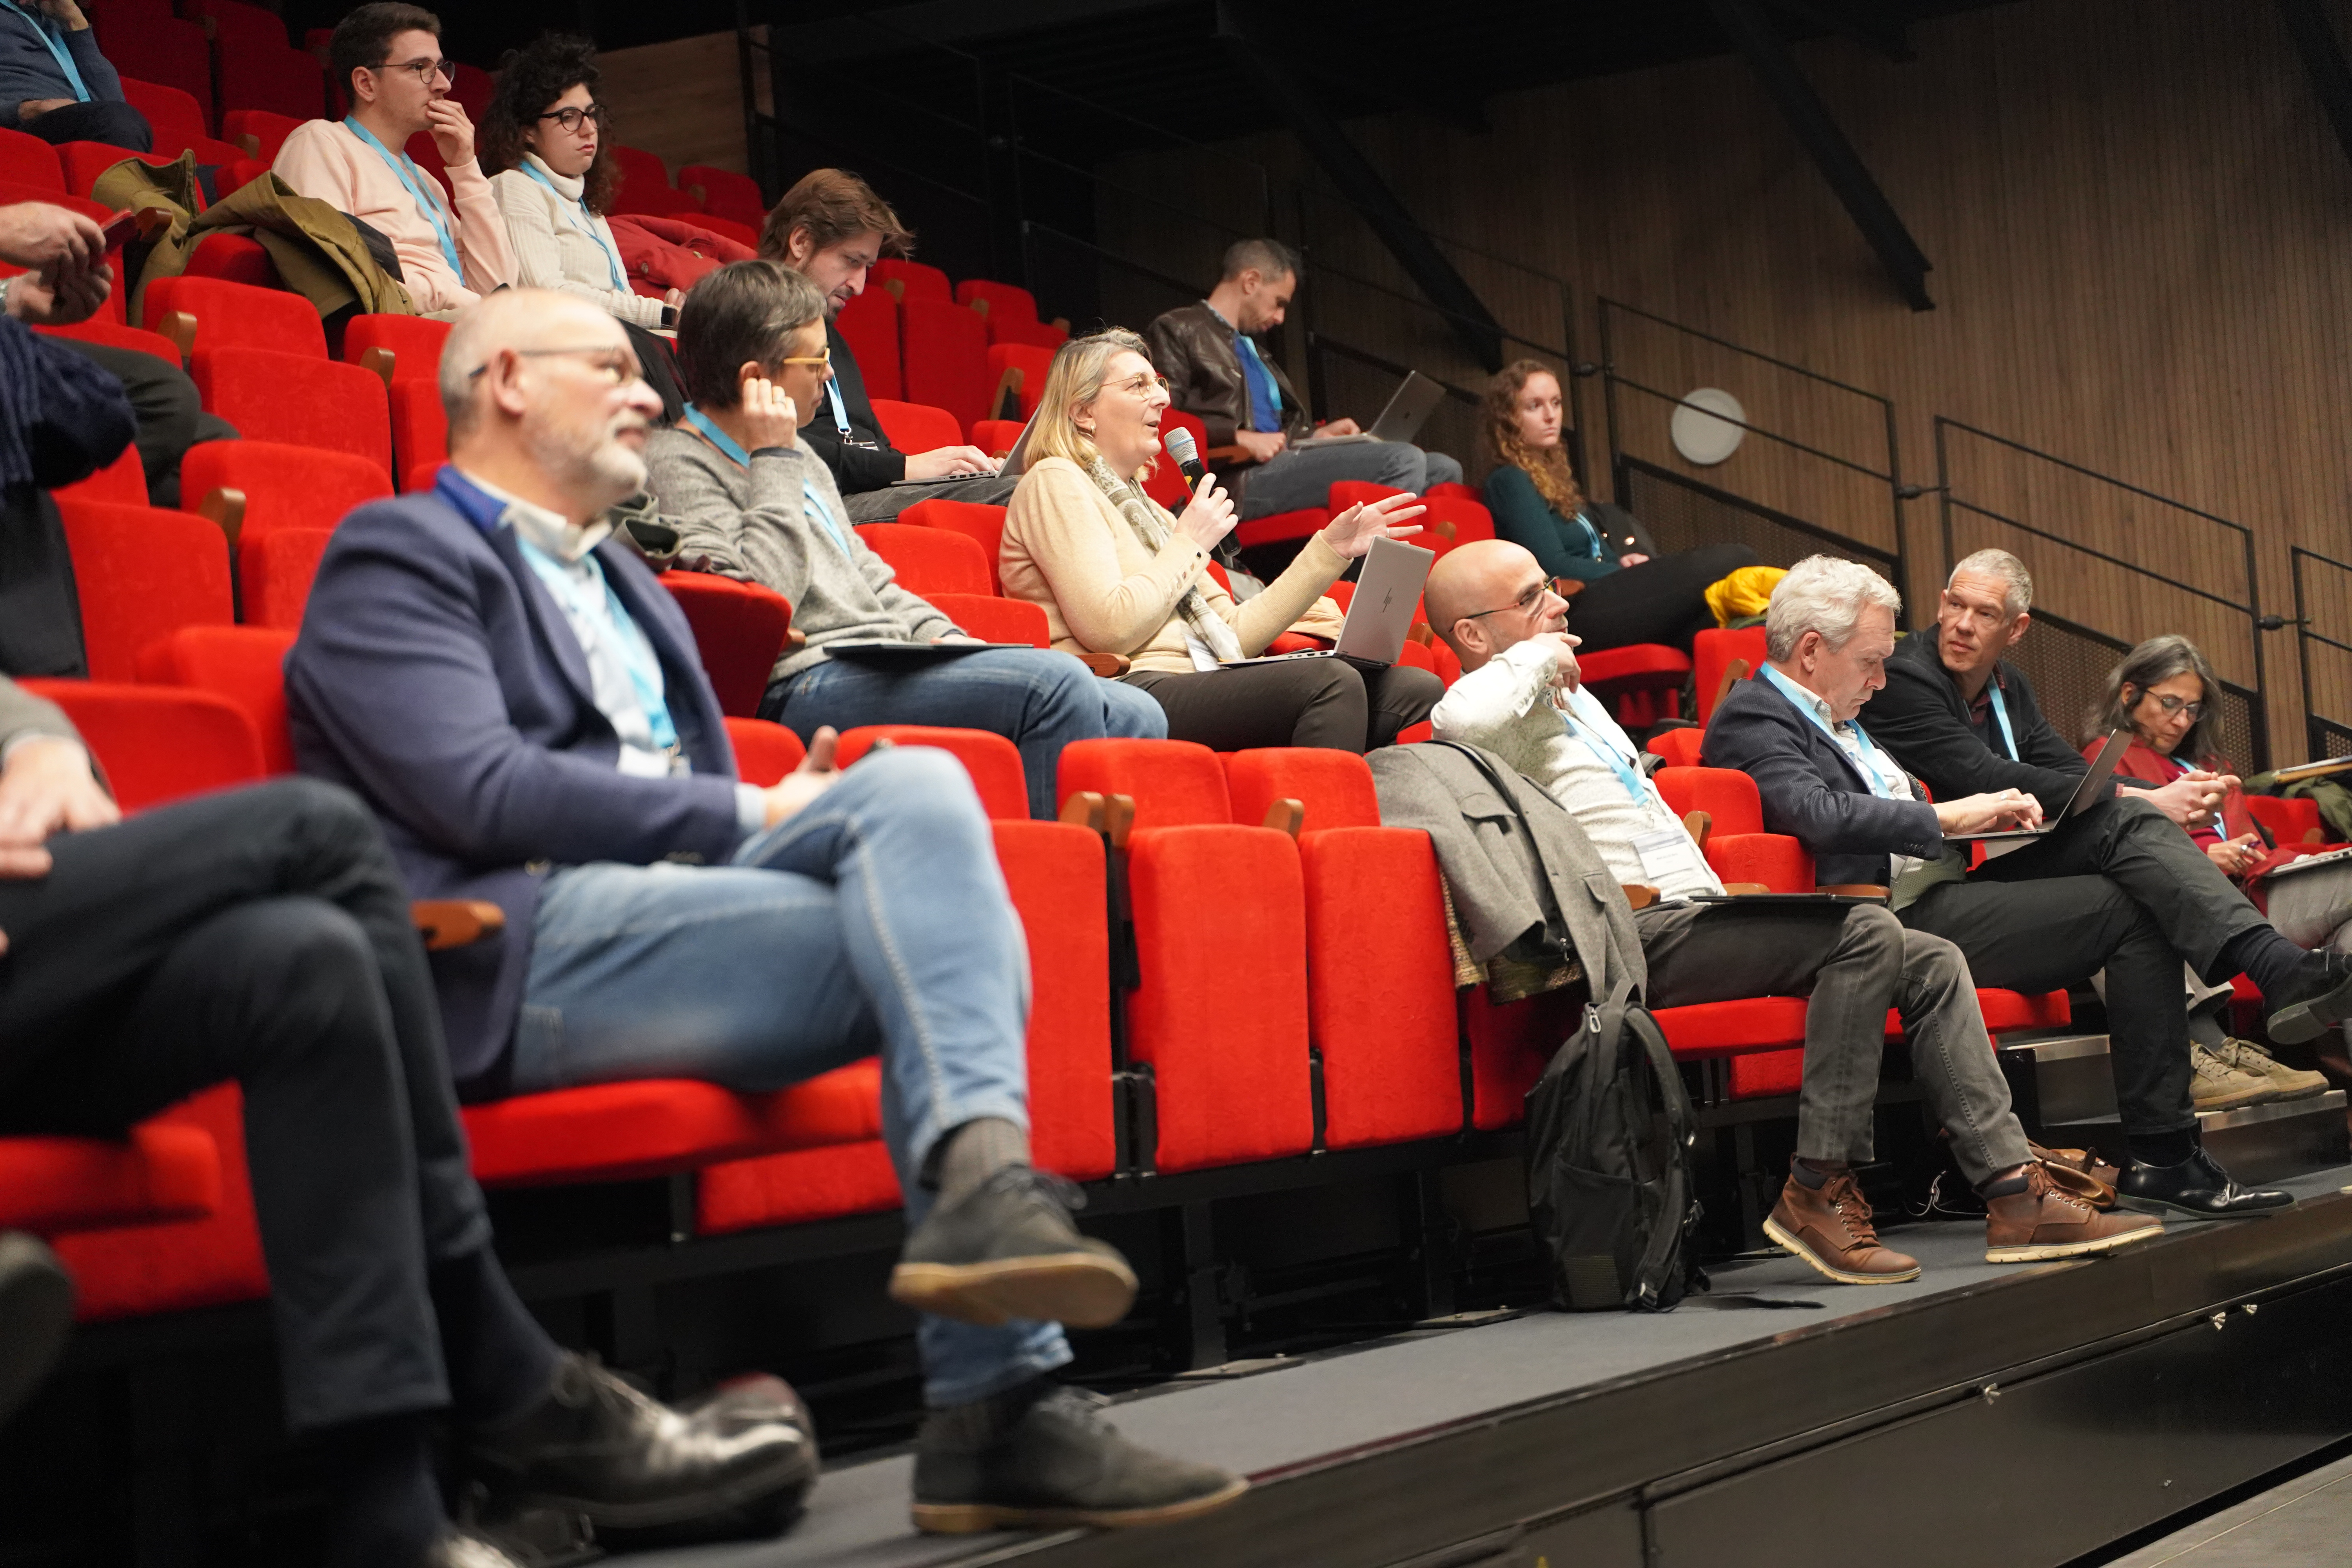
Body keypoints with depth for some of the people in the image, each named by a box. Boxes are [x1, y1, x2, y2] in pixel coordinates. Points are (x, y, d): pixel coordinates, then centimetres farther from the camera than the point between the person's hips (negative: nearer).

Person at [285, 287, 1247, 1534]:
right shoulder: (396, 556, 5)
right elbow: (481, 792, -11)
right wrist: (750, 816, -8)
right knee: (941, 935, -23)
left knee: (918, 786, -19)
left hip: (670, 900, 7)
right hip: (514, 949, -7)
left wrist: (789, 812, 2)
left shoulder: (627, 586, 32)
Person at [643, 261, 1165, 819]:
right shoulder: (676, 464, -5)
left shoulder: (793, 451, 24)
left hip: (886, 664, 10)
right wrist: (775, 463, -10)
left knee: (1136, 718, -4)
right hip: (804, 685, -10)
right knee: (1056, 684, -28)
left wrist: (944, 638, 9)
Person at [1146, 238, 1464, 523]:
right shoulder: (1178, 331, 5)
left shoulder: (1250, 348, 31)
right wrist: (1238, 437, -17)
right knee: (1403, 460, -24)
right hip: (1241, 478, -9)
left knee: (1443, 469, -1)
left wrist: (1317, 433, 15)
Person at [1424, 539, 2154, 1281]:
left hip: (1693, 920, 10)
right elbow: (1463, 719, -32)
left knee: (1931, 962, 1)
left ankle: (2014, 1190, -4)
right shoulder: (1502, 708, -5)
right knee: (1867, 931, -25)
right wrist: (1537, 657, -12)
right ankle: (1819, 1188, -21)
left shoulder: (1576, 700, 27)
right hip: (1637, 935, -10)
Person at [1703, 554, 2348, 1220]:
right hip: (1900, 923, -10)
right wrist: (1949, 817, -16)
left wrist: (1987, 812, 8)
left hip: (1942, 890, 10)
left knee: (2125, 823, -7)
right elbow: (1821, 815, -24)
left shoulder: (1837, 715, 26)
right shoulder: (1751, 720, -6)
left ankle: (2278, 967, -26)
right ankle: (2163, 1160, -16)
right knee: (2129, 910, -17)